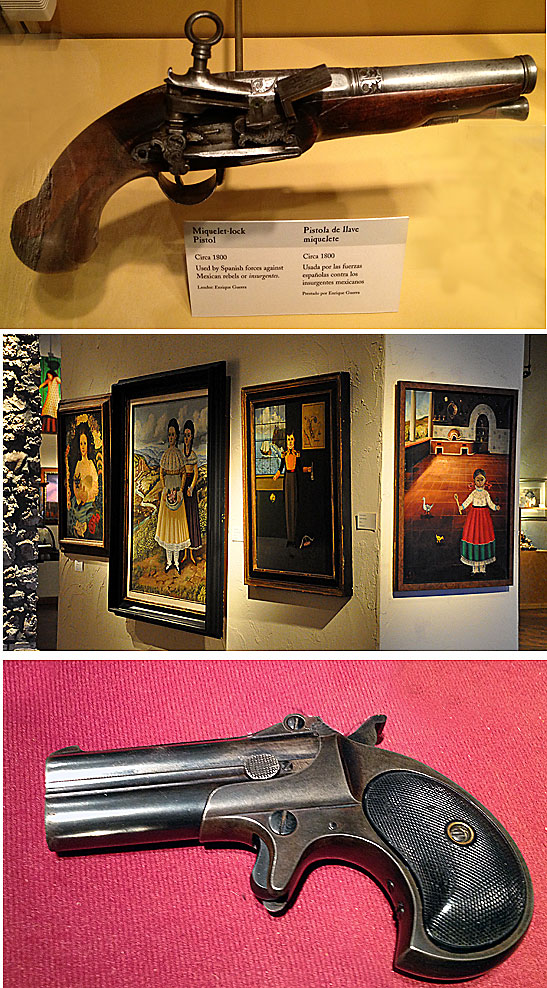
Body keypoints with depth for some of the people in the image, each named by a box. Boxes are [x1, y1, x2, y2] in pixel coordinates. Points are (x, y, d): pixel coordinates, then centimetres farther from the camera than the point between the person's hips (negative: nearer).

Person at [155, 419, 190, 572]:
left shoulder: (179, 454, 1)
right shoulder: (165, 454, 5)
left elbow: (183, 474, 0)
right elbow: (161, 474, 6)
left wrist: (180, 490, -10)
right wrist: (164, 489, -7)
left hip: (177, 489, -2)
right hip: (167, 490, 2)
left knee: (177, 521, 1)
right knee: (166, 522, 4)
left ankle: (176, 560, 9)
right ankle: (169, 560, 13)